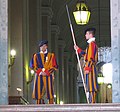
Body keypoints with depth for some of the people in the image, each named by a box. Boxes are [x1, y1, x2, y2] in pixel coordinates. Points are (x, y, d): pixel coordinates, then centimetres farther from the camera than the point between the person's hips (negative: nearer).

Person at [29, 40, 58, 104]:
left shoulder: (51, 55, 10)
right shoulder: (36, 56, 12)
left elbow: (55, 66, 4)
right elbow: (32, 66, 5)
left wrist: (47, 72, -10)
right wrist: (40, 72, -9)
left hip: (48, 76, -1)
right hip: (38, 76, 1)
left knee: (49, 92, -6)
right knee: (38, 92, -5)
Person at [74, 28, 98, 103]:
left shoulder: (92, 43, -11)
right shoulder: (91, 44, 20)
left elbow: (91, 57, -19)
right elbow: (86, 55, 28)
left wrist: (87, 68, -22)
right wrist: (78, 49, 29)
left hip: (90, 68, -10)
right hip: (89, 68, 10)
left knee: (91, 86, -11)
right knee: (89, 86, 9)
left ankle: (92, 101, -13)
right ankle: (91, 101, 10)